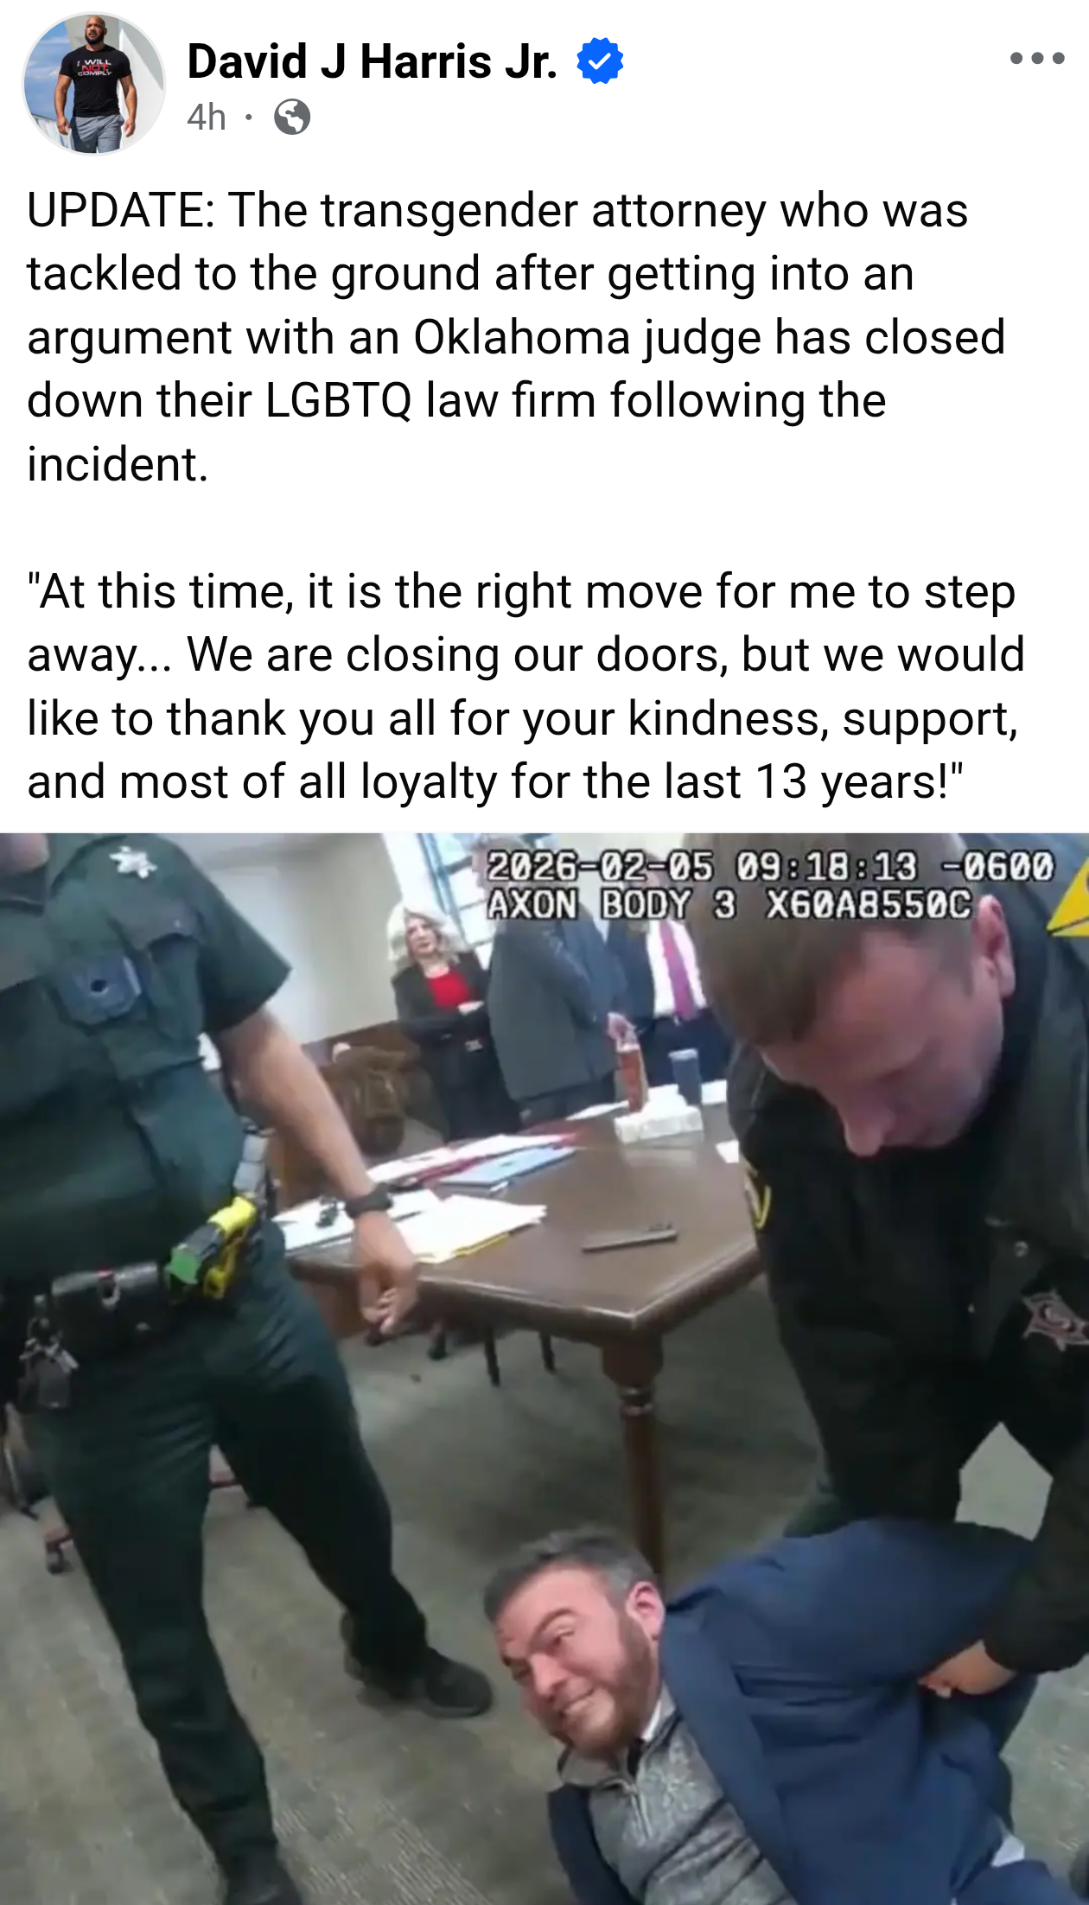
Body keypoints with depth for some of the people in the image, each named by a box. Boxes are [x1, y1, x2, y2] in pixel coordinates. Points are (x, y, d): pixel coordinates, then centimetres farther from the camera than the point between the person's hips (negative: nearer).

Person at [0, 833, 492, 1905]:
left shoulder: (143, 866, -1)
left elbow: (258, 1045, 6)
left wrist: (364, 1203, 4)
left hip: (251, 1293, 4)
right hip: (91, 1366, -3)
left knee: (349, 1514, 27)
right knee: (162, 1640, 18)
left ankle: (390, 1651, 60)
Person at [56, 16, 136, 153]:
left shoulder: (118, 57, 8)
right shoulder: (72, 58, 8)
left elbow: (129, 88, 6)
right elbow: (61, 89, 3)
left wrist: (131, 116, -12)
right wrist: (60, 116, -14)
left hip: (110, 119, -2)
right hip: (81, 120, 2)